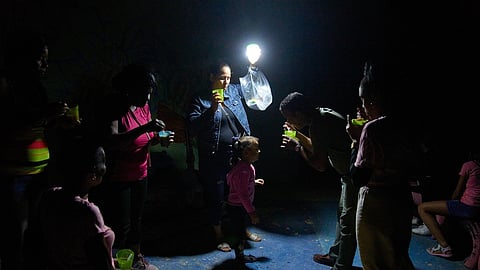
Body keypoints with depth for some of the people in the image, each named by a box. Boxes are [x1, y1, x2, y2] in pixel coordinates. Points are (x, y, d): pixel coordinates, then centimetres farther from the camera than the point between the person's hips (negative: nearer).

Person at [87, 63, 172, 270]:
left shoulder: (143, 105, 3)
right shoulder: (111, 106, -19)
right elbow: (110, 143, -32)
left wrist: (160, 139, -7)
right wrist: (144, 128, -37)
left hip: (140, 174, 7)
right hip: (116, 177, -7)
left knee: (136, 219, 19)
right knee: (120, 226, 0)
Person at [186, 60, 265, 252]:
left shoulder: (234, 91, 6)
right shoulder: (200, 100, -7)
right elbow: (193, 127, -17)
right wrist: (212, 109, -25)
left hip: (238, 155, 5)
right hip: (214, 159, -4)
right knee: (216, 197, 8)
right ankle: (219, 236, 28)